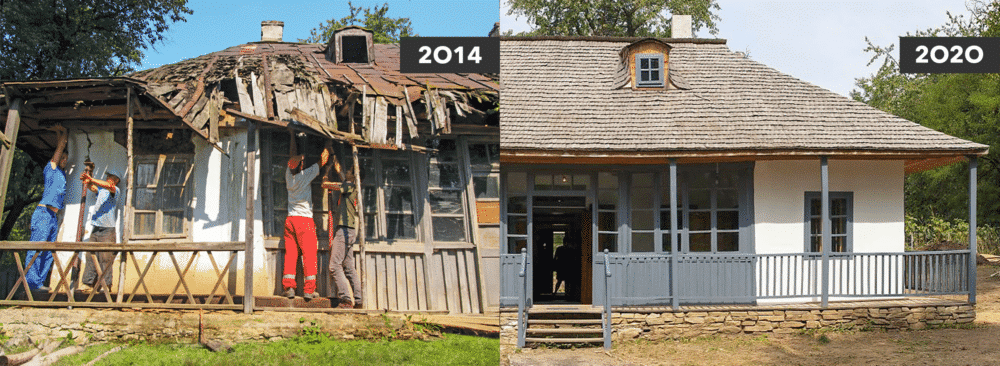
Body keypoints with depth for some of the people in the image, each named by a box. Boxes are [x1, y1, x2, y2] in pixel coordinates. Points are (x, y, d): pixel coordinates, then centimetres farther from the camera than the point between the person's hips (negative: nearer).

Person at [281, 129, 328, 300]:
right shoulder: (305, 175, -8)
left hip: (290, 219, 5)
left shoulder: (289, 174, 4)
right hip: (305, 219, -5)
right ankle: (308, 289, -8)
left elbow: (292, 155, 21)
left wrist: (292, 135, 32)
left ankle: (289, 287, -2)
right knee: (309, 255, -3)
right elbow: (323, 160, -1)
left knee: (290, 254, 4)